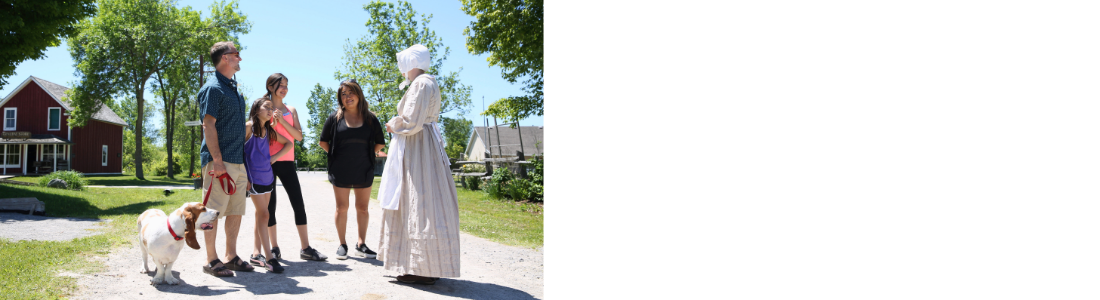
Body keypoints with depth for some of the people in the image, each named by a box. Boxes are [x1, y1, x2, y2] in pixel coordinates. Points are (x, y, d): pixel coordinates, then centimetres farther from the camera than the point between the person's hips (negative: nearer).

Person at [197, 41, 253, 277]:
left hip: (238, 160, 9)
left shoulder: (233, 88, 19)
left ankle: (231, 256, 18)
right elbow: (208, 126, -15)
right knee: (213, 211, -3)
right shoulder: (213, 88, -9)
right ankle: (211, 260, 2)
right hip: (220, 161, -9)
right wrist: (217, 160, -20)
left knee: (236, 211, 11)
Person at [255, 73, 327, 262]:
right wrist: (272, 123, -15)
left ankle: (305, 248, 4)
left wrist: (282, 120, -8)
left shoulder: (291, 110, 13)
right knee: (270, 205, 2)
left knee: (298, 204, 0)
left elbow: (299, 136, 3)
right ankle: (274, 248, 12)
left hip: (287, 162, 3)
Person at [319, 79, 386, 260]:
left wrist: (368, 155, 3)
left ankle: (361, 245, 15)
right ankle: (342, 245, 13)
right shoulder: (335, 118, 1)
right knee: (341, 208, 4)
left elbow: (380, 143, 10)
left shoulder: (370, 118, 3)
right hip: (340, 172, -1)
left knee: (362, 208, 7)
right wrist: (336, 155, 1)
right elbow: (323, 142, 7)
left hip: (364, 171, 1)